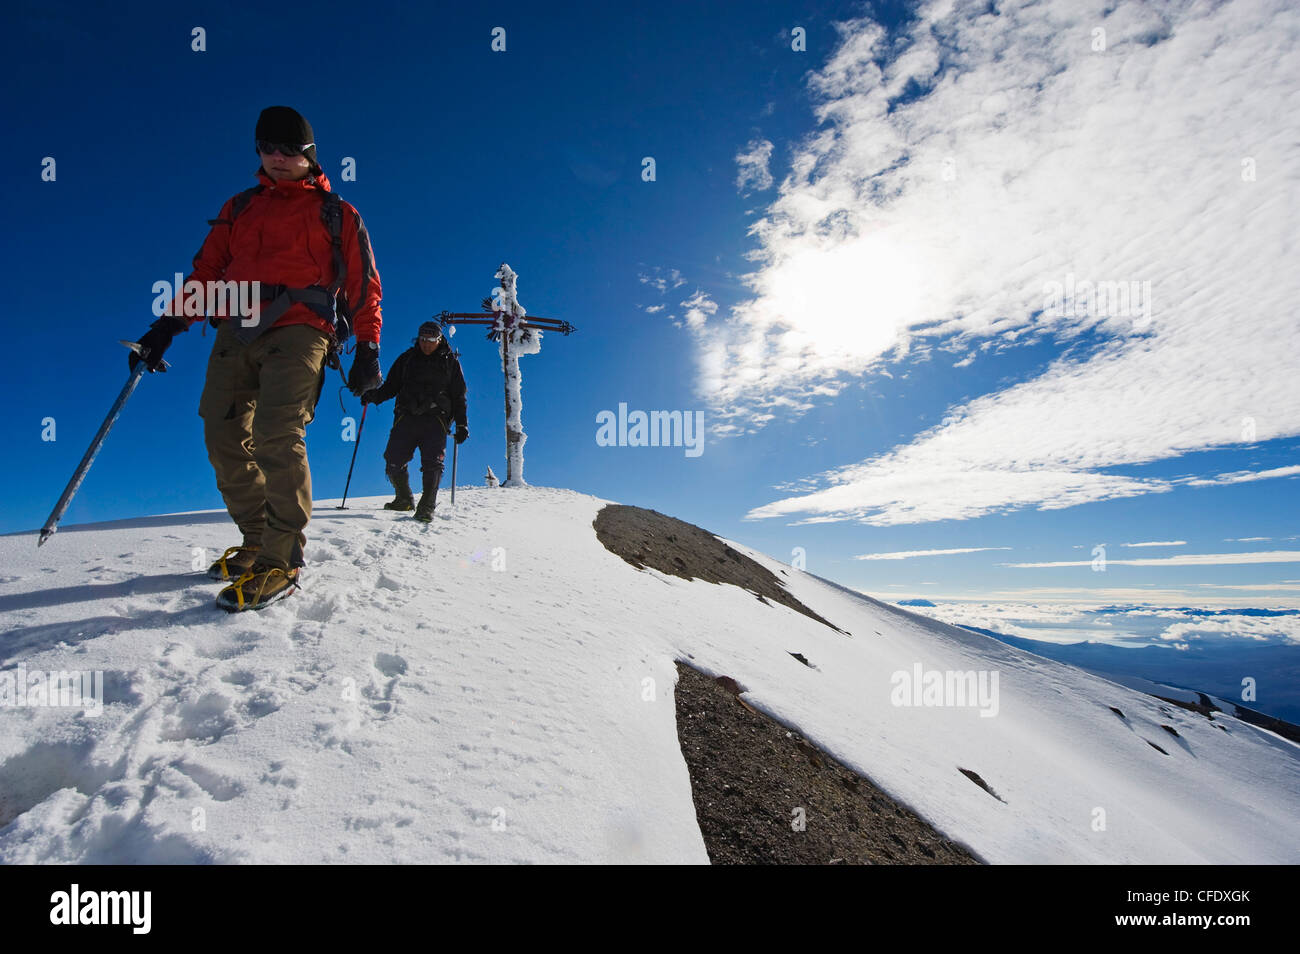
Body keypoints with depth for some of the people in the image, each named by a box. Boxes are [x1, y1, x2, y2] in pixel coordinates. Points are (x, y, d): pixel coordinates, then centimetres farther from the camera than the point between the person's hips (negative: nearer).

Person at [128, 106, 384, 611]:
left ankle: (280, 562, -17)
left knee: (276, 435, -21)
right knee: (224, 437, -3)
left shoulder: (337, 214, 16)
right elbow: (206, 270, 22)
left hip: (298, 329, -5)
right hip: (237, 330, 5)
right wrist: (168, 323, 10)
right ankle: (256, 540, 11)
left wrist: (369, 347, -3)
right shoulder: (239, 209, 26)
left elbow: (363, 285, 9)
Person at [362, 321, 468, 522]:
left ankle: (427, 507, -9)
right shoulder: (407, 358, 17)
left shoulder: (450, 362, 12)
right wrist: (374, 396, -3)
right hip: (407, 415, 2)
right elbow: (391, 386, 19)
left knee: (432, 463, -15)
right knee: (393, 461, -6)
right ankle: (405, 500, 15)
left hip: (435, 417, -2)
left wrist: (461, 424, 2)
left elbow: (459, 396, 12)